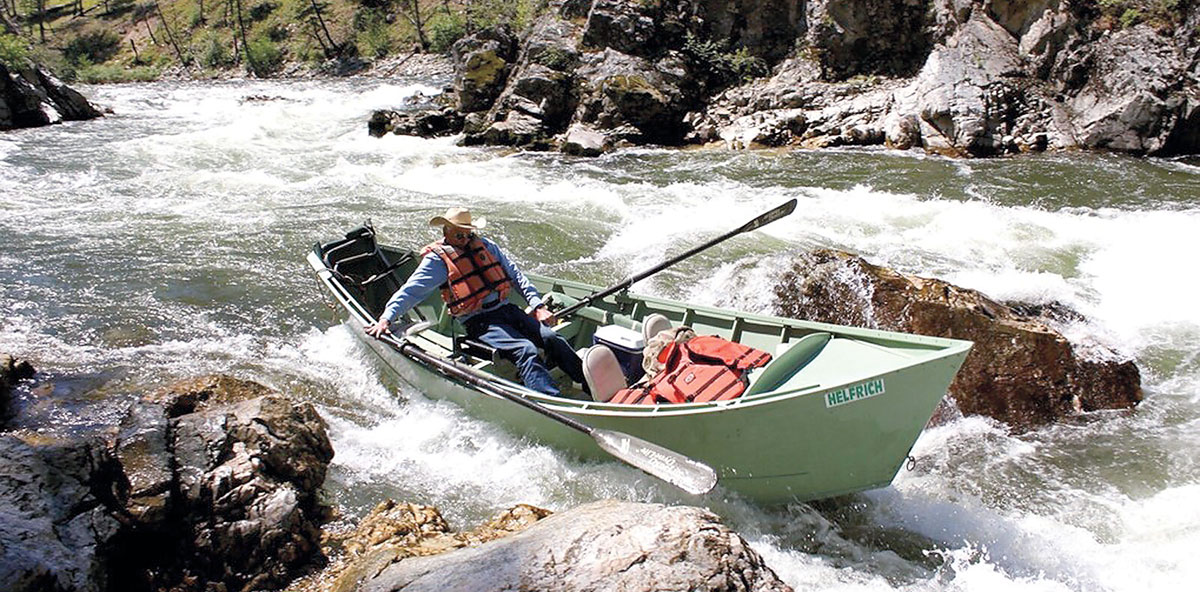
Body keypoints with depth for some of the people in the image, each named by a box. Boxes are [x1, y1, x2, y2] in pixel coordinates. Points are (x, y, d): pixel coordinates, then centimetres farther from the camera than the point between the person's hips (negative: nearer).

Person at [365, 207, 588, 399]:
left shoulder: (485, 246, 18)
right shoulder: (437, 260, 3)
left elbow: (515, 275, 17)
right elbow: (410, 291, -3)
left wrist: (539, 306, 7)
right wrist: (386, 318, -16)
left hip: (508, 310, 6)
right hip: (478, 322, -6)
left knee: (552, 339, -13)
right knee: (525, 350, -29)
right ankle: (554, 402, -41)